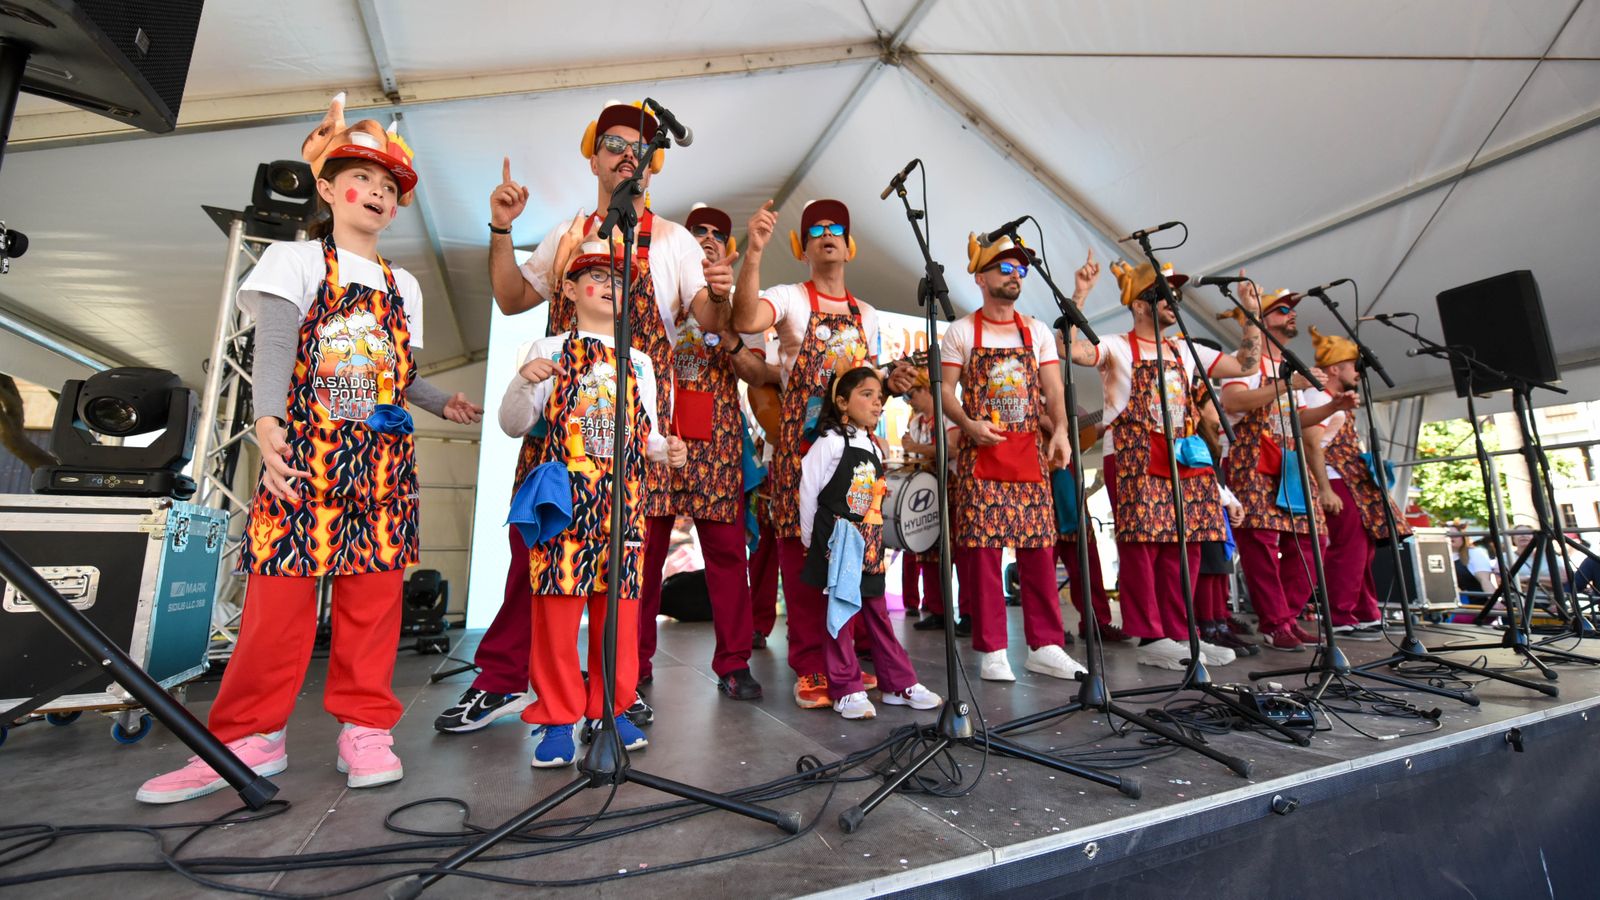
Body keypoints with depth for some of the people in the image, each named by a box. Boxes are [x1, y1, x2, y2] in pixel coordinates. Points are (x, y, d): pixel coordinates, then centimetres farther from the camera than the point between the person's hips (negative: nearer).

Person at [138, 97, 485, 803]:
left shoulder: (403, 287, 19)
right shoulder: (295, 260, 8)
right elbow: (273, 346, -6)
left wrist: (442, 403, 4)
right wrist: (268, 423, -19)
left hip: (383, 459, 3)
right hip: (303, 450, -3)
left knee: (374, 592, 2)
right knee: (280, 591, -3)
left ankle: (364, 726, 12)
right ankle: (249, 737, 13)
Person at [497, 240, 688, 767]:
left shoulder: (638, 361, 18)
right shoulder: (548, 351, 9)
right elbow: (515, 426, 6)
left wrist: (667, 449, -2)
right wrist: (523, 383, -11)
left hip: (623, 500, 3)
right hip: (563, 496, -2)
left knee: (620, 604, 5)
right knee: (557, 605, -2)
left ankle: (611, 709, 20)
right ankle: (557, 717, 14)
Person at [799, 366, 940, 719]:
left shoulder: (874, 449, 13)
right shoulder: (830, 442, -9)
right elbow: (808, 491, -9)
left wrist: (874, 541, 16)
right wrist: (809, 539, -5)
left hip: (869, 547, 7)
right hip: (838, 544, -6)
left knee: (878, 615, 14)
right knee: (841, 615, 1)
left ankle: (900, 683, 23)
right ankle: (846, 691, 12)